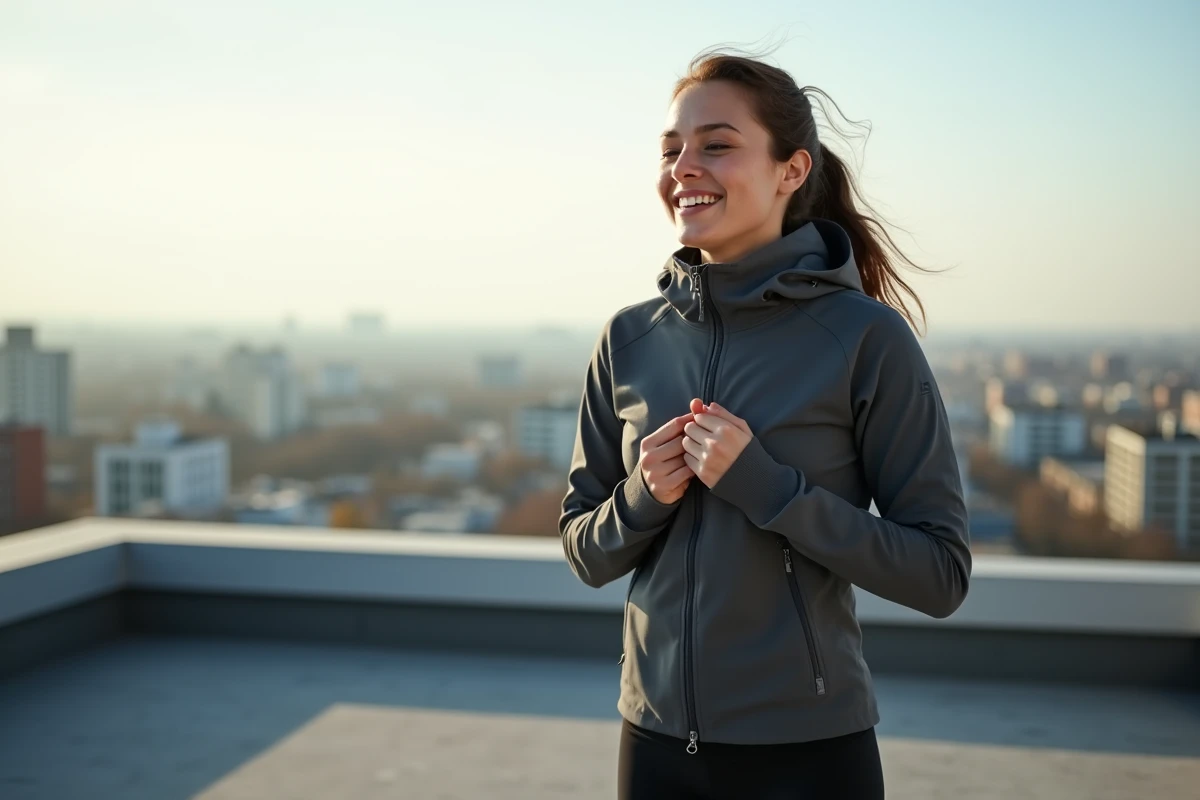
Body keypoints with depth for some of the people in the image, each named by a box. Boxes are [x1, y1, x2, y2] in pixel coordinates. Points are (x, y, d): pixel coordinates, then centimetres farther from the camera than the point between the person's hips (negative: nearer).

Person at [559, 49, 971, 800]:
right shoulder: (630, 339, 0)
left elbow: (940, 573, -13)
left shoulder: (867, 336, -12)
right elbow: (585, 552, 7)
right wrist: (642, 499, -13)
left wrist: (766, 485, -22)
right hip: (657, 739, 4)